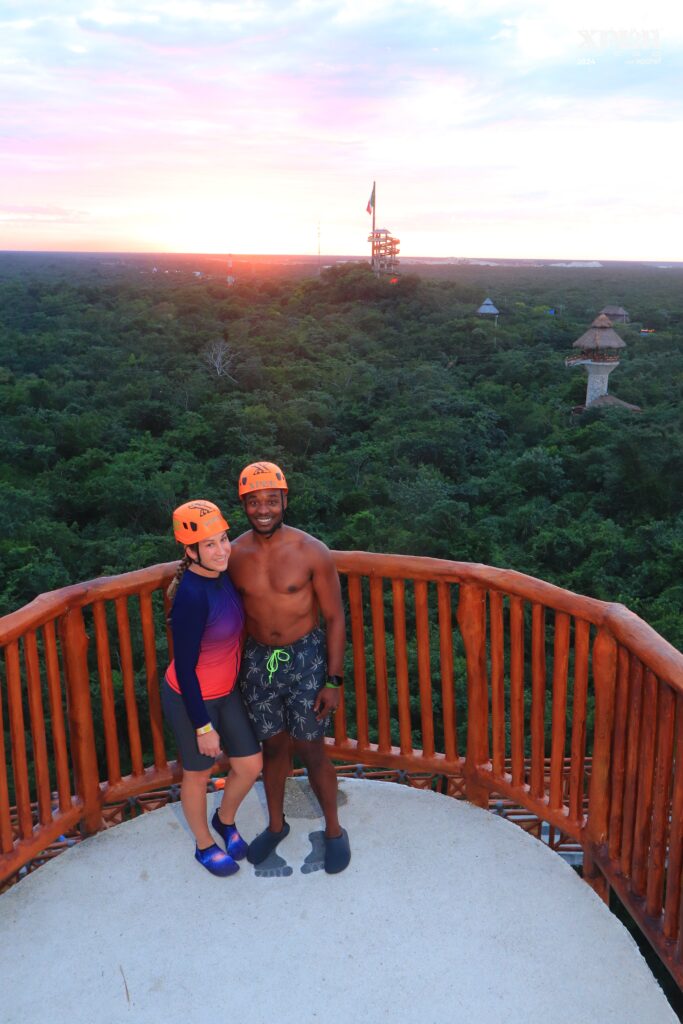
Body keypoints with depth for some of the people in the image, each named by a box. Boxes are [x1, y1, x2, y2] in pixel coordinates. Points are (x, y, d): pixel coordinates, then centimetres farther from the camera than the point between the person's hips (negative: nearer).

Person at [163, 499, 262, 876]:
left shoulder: (221, 576, -7)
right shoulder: (191, 596, -31)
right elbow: (185, 668, -24)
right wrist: (203, 726, -18)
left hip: (226, 692, 7)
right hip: (191, 700, -7)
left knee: (251, 766, 15)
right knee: (198, 773, 16)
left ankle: (225, 820, 46)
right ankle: (204, 845, 42)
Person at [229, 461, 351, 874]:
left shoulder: (312, 552, -15)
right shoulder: (234, 554, -6)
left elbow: (335, 617, -10)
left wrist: (334, 680, -11)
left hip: (306, 658, -3)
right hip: (258, 660, 3)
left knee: (311, 749, 6)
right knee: (273, 746, 17)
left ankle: (334, 830, 29)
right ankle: (276, 824, 40)